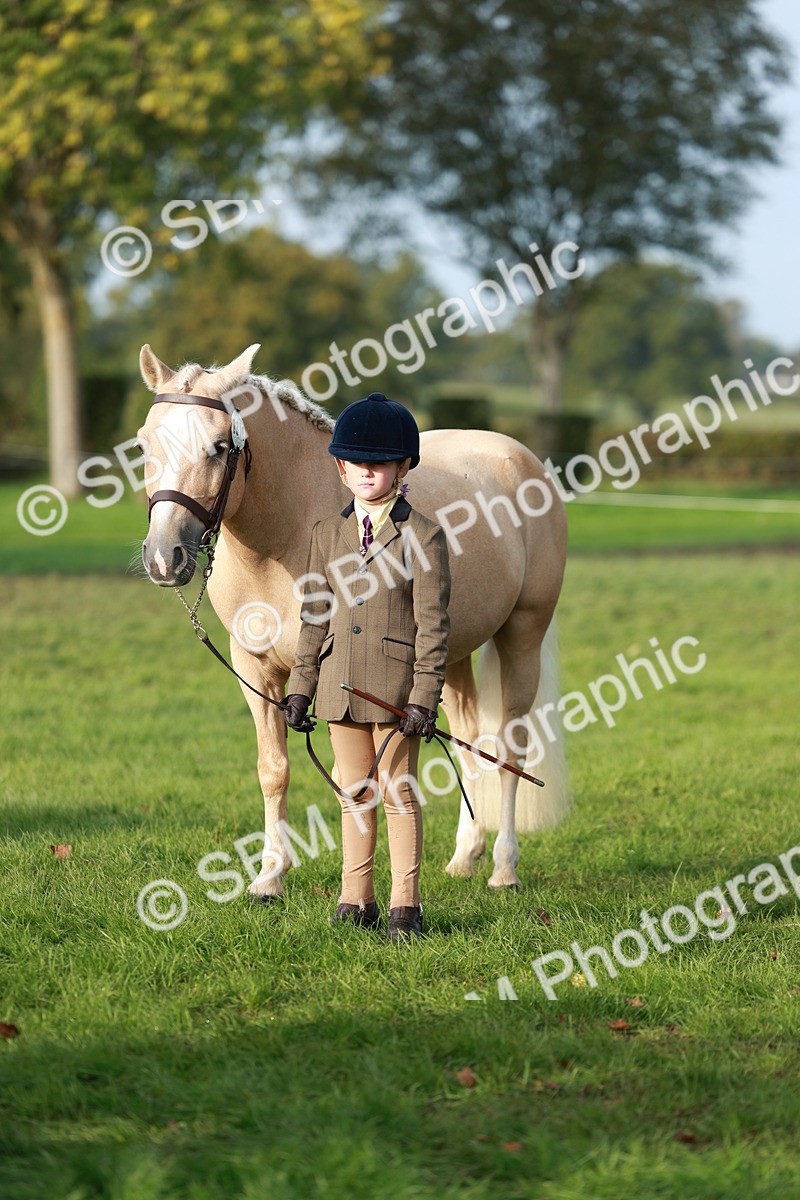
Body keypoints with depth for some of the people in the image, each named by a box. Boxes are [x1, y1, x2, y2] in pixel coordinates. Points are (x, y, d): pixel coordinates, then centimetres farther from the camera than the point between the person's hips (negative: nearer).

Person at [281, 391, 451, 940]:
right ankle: (357, 901, 18)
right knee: (354, 795, 11)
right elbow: (315, 617, 12)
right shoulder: (329, 534, 8)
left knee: (399, 794, 2)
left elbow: (432, 624, -9)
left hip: (395, 685, -5)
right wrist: (301, 685, 8)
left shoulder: (422, 535, -7)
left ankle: (406, 905, 8)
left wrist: (424, 697, -14)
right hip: (341, 688, 5)